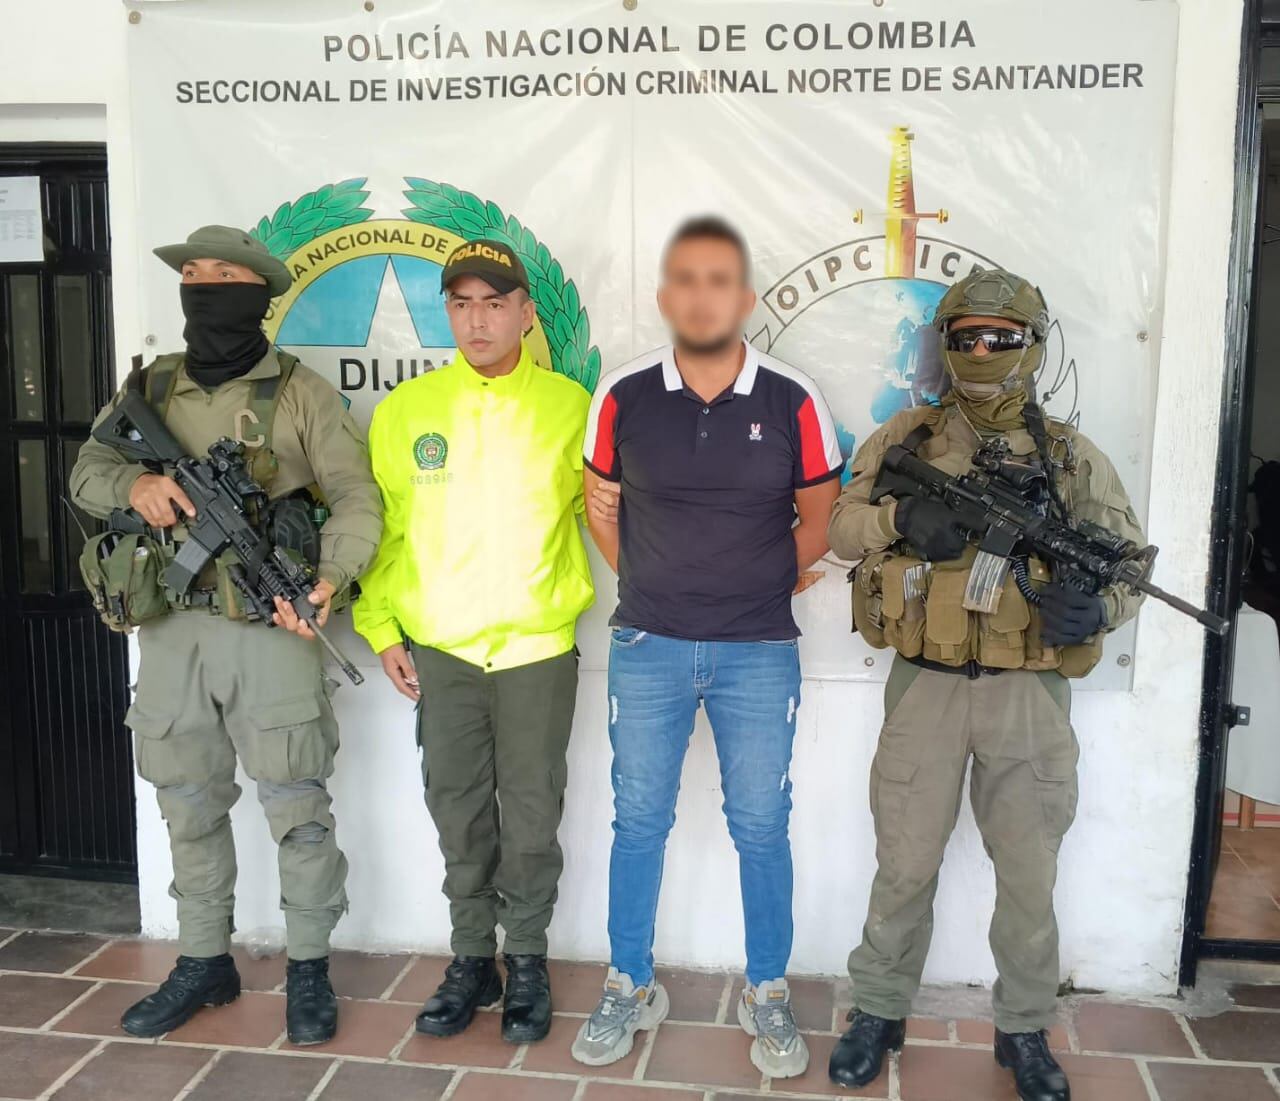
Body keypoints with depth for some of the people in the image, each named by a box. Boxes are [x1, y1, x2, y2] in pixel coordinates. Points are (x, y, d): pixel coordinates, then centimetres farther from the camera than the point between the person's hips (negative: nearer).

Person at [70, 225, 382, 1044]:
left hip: (269, 628, -4)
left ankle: (310, 968, 18)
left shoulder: (299, 391, -3)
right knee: (190, 807, 15)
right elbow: (87, 472, 8)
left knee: (297, 807, 1)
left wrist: (330, 578, -26)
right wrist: (134, 482, -15)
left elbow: (357, 496, -9)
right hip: (172, 630, 5)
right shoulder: (148, 389, 12)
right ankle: (205, 963, 31)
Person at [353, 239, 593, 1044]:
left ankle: (527, 960, 28)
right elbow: (380, 525, 5)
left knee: (531, 817, 9)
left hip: (538, 649, -2)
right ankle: (472, 959, 31)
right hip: (439, 650, 2)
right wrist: (381, 628, 3)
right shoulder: (406, 409, 2)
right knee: (459, 816, 13)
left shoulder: (570, 406, -2)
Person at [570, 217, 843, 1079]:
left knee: (762, 827, 8)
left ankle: (768, 995, 27)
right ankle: (630, 988, 28)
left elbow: (819, 516, 6)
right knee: (639, 821, 10)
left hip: (759, 652, -1)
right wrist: (649, 585, 9)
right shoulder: (624, 397, -4)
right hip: (648, 646, 1)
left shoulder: (792, 401, -7)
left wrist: (764, 588, 6)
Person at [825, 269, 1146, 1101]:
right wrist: (899, 517, -19)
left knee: (1030, 875, 11)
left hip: (1029, 693, 1)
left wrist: (1096, 606, -19)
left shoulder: (1073, 458, 4)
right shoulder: (906, 439, 4)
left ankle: (1025, 1031, 31)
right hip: (926, 686, 0)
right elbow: (840, 524, 2)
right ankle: (880, 1014, 28)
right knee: (905, 867, 9)